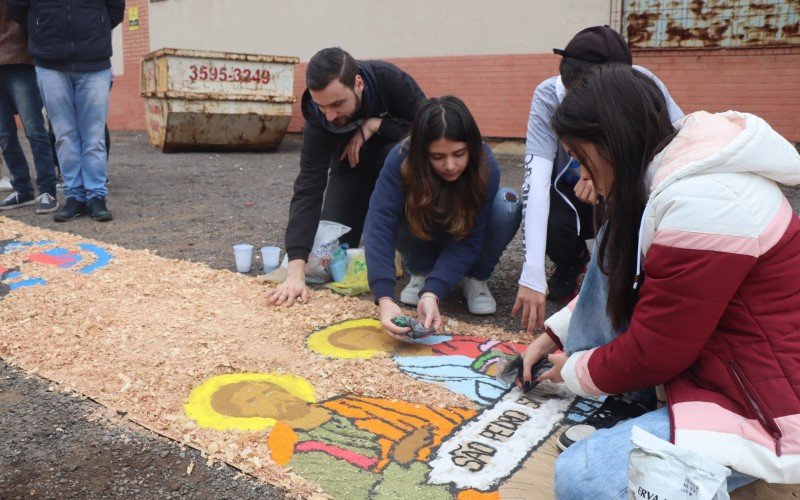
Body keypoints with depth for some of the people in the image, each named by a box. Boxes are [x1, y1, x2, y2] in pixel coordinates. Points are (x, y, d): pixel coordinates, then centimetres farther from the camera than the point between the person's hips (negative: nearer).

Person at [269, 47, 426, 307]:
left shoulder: (390, 79, -34)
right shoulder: (318, 115, -30)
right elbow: (308, 187, -35)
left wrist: (374, 124, -37)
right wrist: (295, 272, -43)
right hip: (351, 165, 2)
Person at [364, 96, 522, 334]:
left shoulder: (486, 167, -30)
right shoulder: (401, 159, -32)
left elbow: (467, 241, -31)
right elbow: (379, 225, -41)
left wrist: (432, 294, -46)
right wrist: (384, 299, -53)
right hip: (425, 241, 0)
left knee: (508, 205, -30)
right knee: (397, 209, -33)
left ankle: (475, 278, -7)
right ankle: (421, 272, -5)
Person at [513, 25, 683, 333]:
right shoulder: (548, 96, -28)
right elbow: (536, 183, -37)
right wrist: (532, 276, -44)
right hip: (570, 193, 0)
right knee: (550, 221, -32)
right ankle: (570, 262, 6)